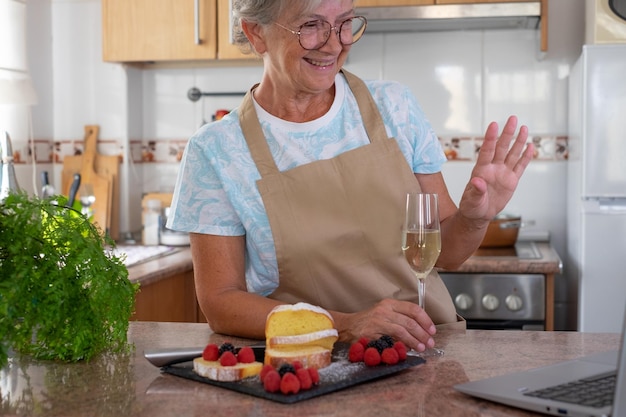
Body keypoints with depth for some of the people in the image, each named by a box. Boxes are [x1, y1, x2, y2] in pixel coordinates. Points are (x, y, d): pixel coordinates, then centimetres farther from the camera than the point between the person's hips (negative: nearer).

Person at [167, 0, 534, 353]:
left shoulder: (394, 105, 1)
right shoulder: (215, 151, -7)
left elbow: (445, 253, 7)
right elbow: (220, 302, -8)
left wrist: (474, 218, -15)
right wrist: (344, 325, -21)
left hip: (425, 351, 1)